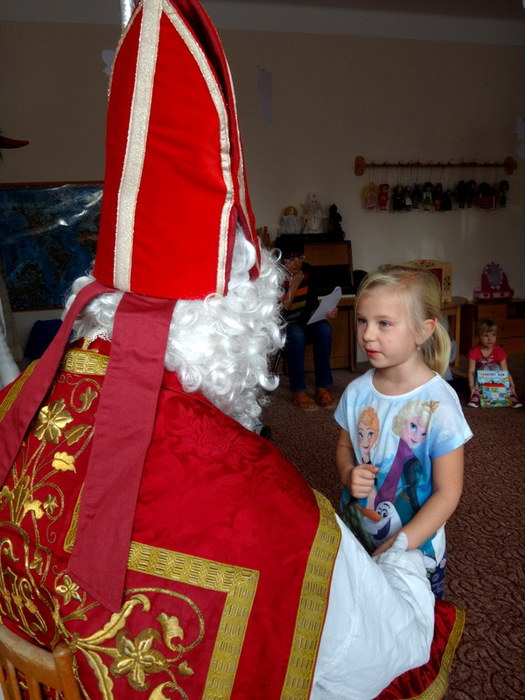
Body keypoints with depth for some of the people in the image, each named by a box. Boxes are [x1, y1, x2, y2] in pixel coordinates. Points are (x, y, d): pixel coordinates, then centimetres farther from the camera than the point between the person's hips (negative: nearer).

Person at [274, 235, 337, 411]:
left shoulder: (308, 271, -3)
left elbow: (313, 305, 3)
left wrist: (326, 311, -18)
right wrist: (293, 286, -26)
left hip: (303, 325, 5)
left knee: (323, 328, -27)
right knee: (296, 333, -37)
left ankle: (323, 388, -22)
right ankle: (298, 392, -28)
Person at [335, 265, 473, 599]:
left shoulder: (437, 403, -22)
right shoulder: (357, 392, -8)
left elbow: (447, 492, -18)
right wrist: (349, 474, -14)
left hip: (416, 550, -4)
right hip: (355, 539, 4)